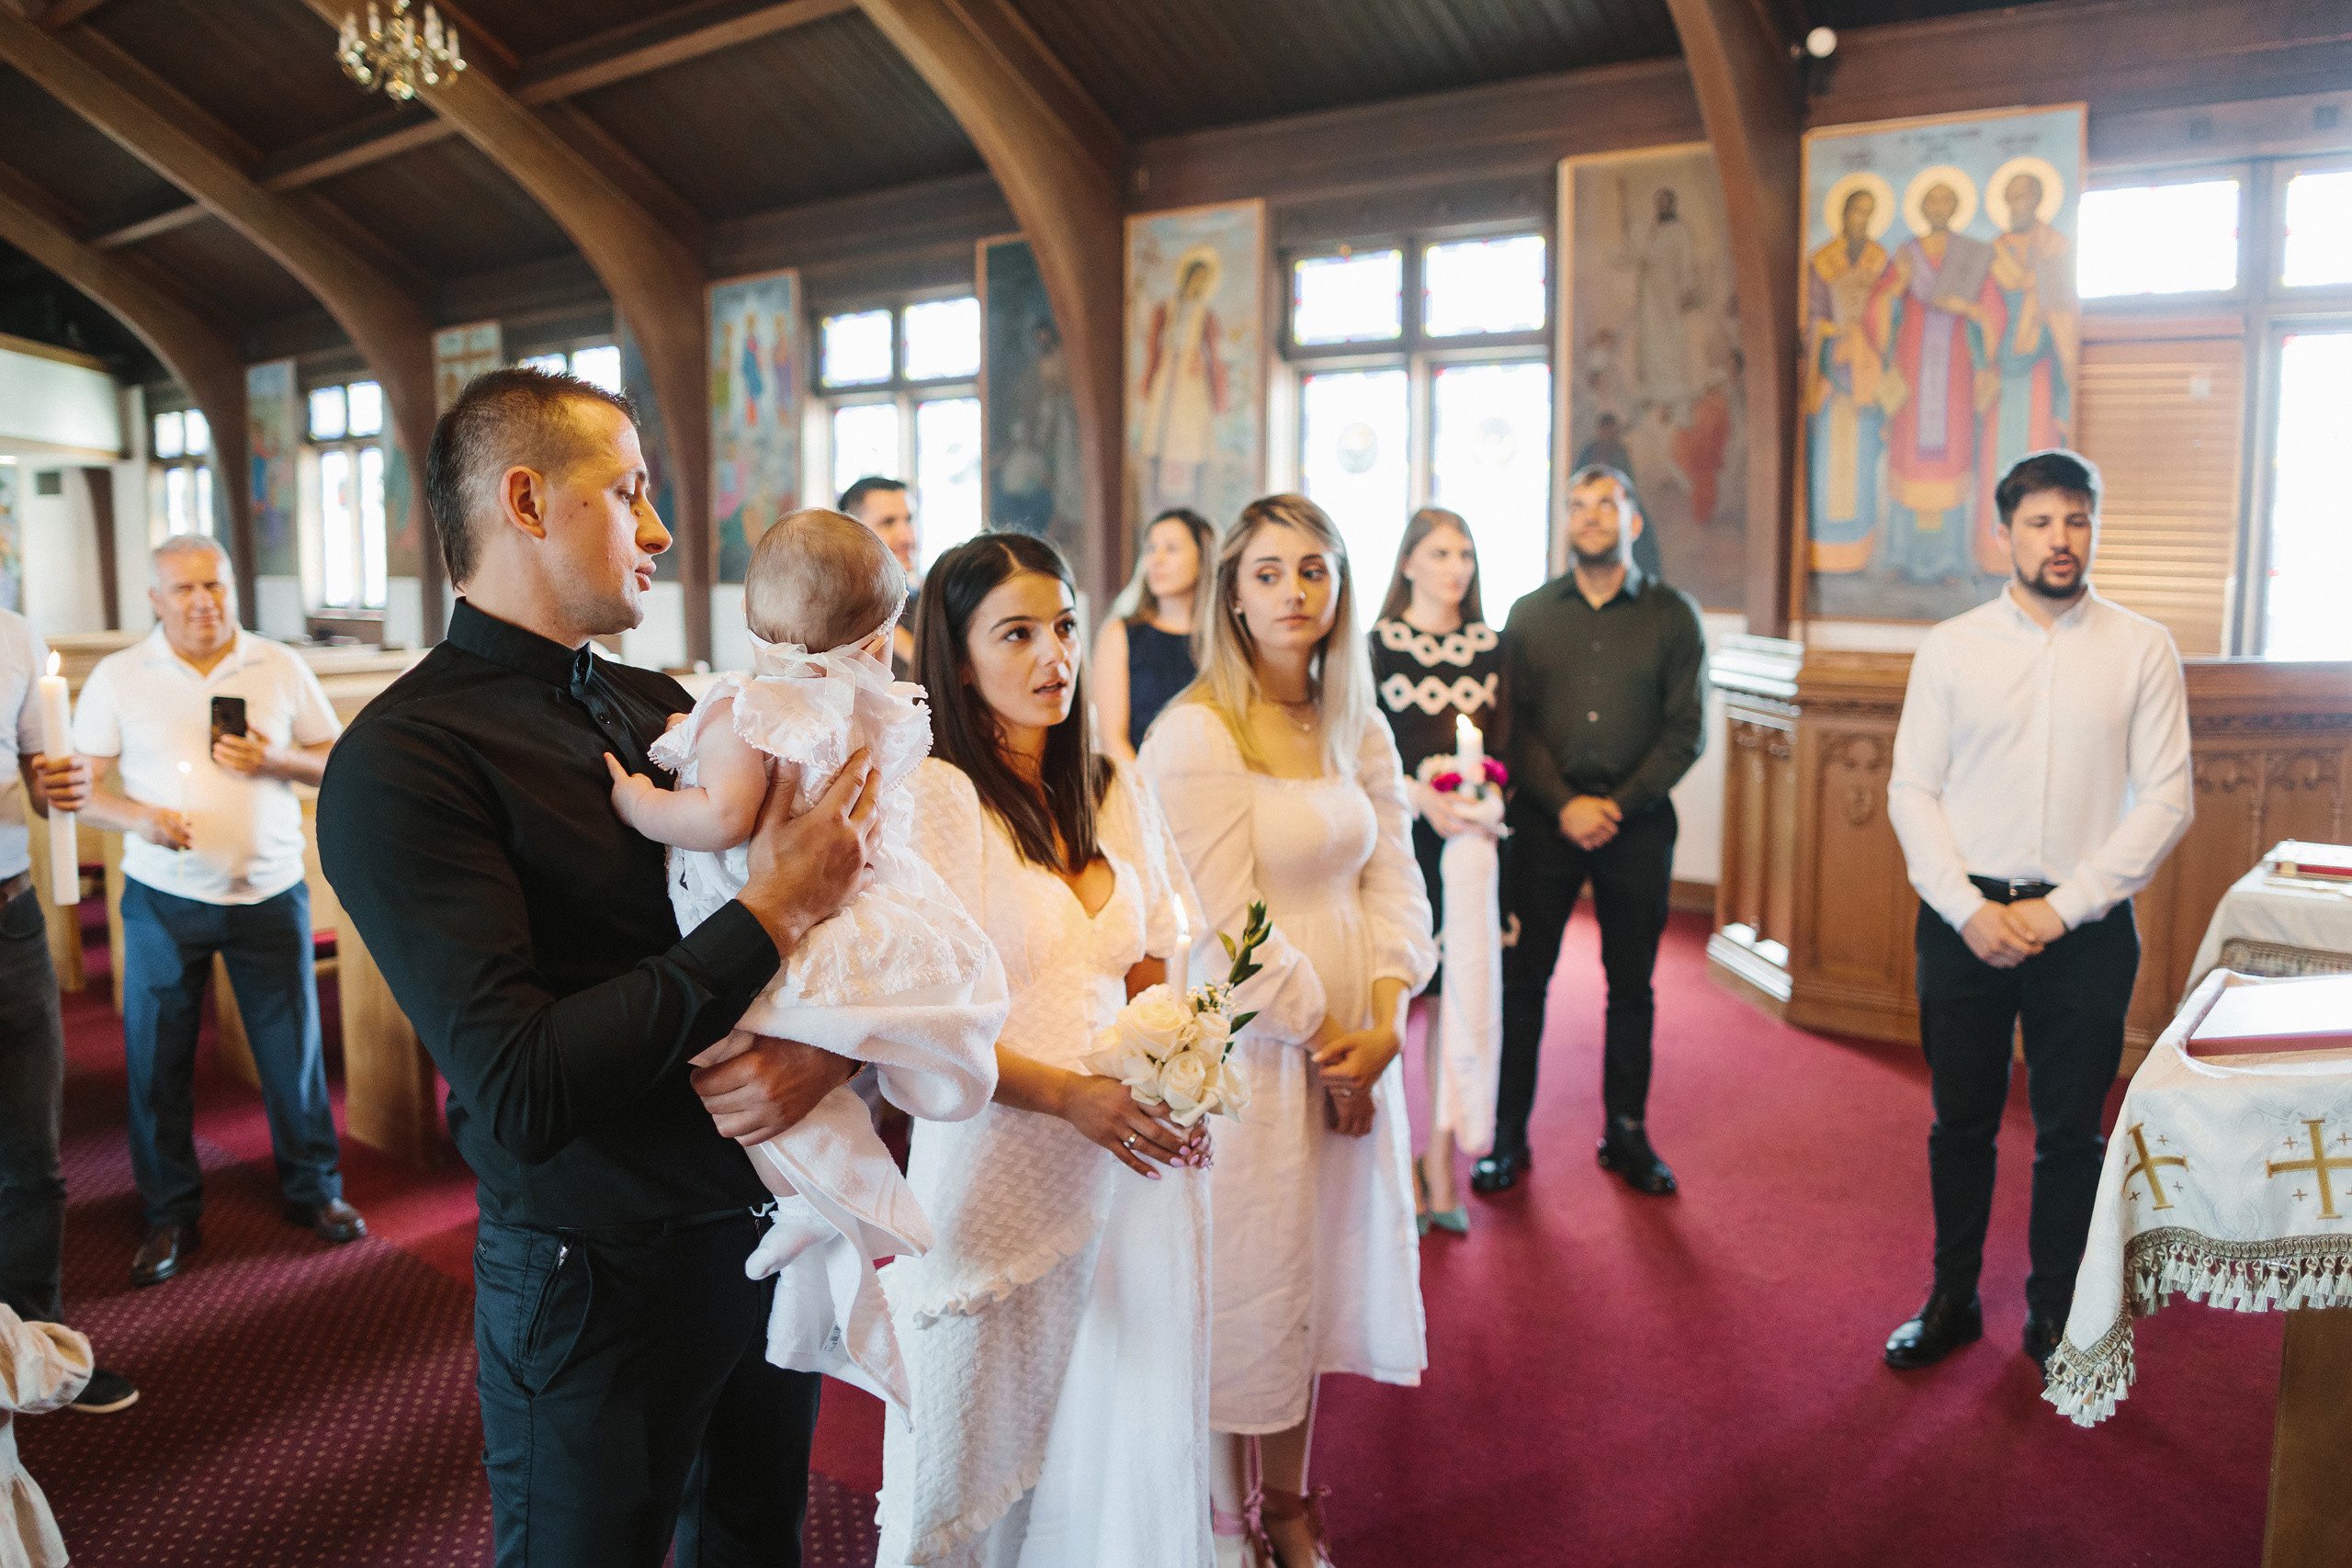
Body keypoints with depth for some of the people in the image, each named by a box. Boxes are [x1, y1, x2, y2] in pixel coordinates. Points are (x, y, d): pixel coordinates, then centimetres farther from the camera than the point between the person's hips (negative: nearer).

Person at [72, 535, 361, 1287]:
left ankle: (314, 1190, 23)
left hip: (271, 893, 0)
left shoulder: (281, 667, 3)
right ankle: (171, 1217, 22)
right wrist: (136, 817, -19)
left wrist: (275, 760, -13)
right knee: (158, 1060, 7)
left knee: (294, 1047, 6)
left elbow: (337, 760, 6)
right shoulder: (117, 677, 1)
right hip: (163, 899, 0)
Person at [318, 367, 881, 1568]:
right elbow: (520, 1092, -27)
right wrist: (774, 913, -24)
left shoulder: (659, 705, 4)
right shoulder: (402, 761, -18)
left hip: (771, 1232, 6)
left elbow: (845, 904, 4)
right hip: (595, 1287, -6)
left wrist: (832, 1042, -17)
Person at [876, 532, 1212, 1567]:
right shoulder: (935, 796, -10)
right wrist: (1071, 1095, -20)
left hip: (1127, 1161, 5)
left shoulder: (1113, 789, 8)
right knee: (989, 1453, 10)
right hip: (999, 1163, -5)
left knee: (1131, 1450, 11)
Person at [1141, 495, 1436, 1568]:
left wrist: (1384, 1020, -10)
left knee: (1316, 1274, 18)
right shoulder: (1194, 734, -14)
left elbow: (1394, 880, 4)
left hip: (1356, 1049, 6)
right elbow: (1226, 924, -16)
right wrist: (1321, 1042, -12)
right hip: (1250, 1053, -6)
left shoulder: (1359, 730, 7)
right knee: (1243, 1290, 7)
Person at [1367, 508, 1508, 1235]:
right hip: (1401, 844, -3)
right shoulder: (1377, 645, -1)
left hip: (1470, 844, 3)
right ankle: (1402, 1169, 10)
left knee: (1462, 993, 3)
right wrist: (1423, 797, -16)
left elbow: (1503, 745, 12)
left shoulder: (1490, 646, 11)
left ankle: (1442, 1170, 13)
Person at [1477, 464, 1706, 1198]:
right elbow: (1514, 724, 1)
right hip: (1544, 819, 0)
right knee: (1521, 979, 1)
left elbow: (1685, 730, -1)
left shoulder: (1672, 615, 5)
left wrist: (1619, 805, -11)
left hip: (1638, 823, 0)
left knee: (1632, 986, 8)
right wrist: (1565, 804, -11)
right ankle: (1508, 1135, 12)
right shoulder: (1530, 614, 8)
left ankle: (1626, 1132, 22)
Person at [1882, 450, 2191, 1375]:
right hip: (1964, 919, 1)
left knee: (2070, 1133, 10)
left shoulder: (2143, 649, 1)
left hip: (2085, 925, 0)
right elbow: (1912, 790, 1)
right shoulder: (1951, 648, 3)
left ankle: (2054, 1316, 27)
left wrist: (2062, 909, -11)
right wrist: (1968, 910, -10)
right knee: (1961, 1123, 10)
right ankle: (1952, 1301, 27)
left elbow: (2167, 799, -3)